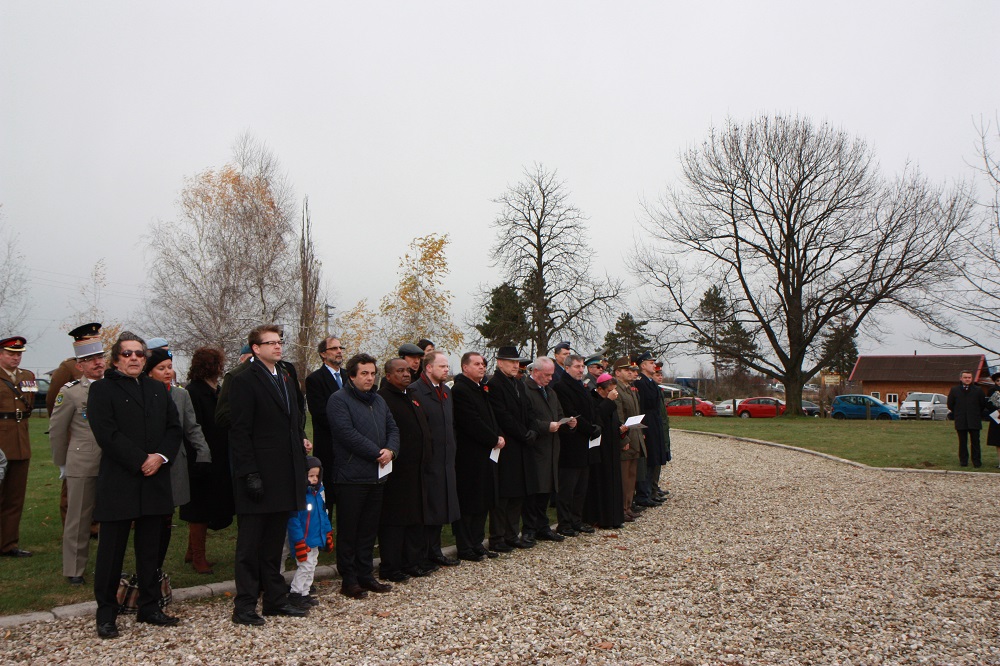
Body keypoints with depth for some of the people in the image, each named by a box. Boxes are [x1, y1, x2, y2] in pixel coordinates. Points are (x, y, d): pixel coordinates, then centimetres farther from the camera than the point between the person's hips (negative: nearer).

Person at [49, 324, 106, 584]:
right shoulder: (70, 392, -3)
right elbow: (56, 431, 5)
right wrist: (62, 464, 10)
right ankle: (74, 570, 18)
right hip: (82, 467, -3)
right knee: (79, 519, 6)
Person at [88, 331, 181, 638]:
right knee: (111, 551, 2)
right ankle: (106, 614, 13)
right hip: (118, 483, -5)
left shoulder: (157, 389, 15)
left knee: (150, 550, 12)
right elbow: (107, 434, -12)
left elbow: (174, 428, 8)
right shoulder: (102, 389, -1)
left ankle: (149, 607, 22)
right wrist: (141, 461, -16)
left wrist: (160, 457, -9)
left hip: (155, 482, 5)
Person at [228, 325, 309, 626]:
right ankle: (244, 606, 11)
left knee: (274, 544, 16)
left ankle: (276, 599, 25)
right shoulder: (245, 380, -9)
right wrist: (250, 474, -19)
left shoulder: (286, 378, 15)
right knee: (250, 545, 2)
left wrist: (301, 465, 11)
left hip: (284, 476, 8)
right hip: (258, 475, -7)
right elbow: (239, 431, -14)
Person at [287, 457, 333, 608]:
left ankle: (304, 593, 26)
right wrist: (299, 543, -22)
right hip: (304, 541, -8)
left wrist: (328, 534, 16)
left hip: (316, 540, 8)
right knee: (305, 566, -4)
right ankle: (295, 594, 9)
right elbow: (293, 520, -21)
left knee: (311, 567, 15)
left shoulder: (317, 492, 7)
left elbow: (323, 514, 16)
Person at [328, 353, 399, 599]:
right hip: (351, 476, -7)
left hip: (376, 476, 7)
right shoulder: (339, 400, -8)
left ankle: (365, 576, 24)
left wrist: (390, 450, -7)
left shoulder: (378, 401, 17)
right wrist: (377, 453, -16)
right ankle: (349, 580, 10)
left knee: (369, 530, 14)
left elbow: (393, 429, 15)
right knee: (348, 530, 2)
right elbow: (347, 434, -19)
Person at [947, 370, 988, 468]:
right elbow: (950, 405, 10)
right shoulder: (954, 390, 4)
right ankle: (963, 461, 11)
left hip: (974, 422, 0)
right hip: (961, 422, 0)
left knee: (975, 442, 2)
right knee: (962, 442, 5)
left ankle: (977, 461, 7)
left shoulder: (978, 390, 3)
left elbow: (983, 405, 10)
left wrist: (977, 415, 11)